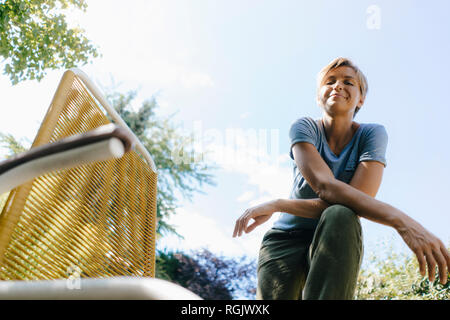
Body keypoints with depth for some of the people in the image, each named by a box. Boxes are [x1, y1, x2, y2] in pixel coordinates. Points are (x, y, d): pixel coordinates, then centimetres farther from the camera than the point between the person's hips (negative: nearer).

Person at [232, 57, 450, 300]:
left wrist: (276, 205, -24)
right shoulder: (304, 128, -7)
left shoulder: (372, 134, -6)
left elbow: (353, 204, -20)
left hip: (335, 243, 1)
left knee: (340, 217, -34)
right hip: (286, 240, 0)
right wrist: (400, 219, -37)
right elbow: (325, 187, -25)